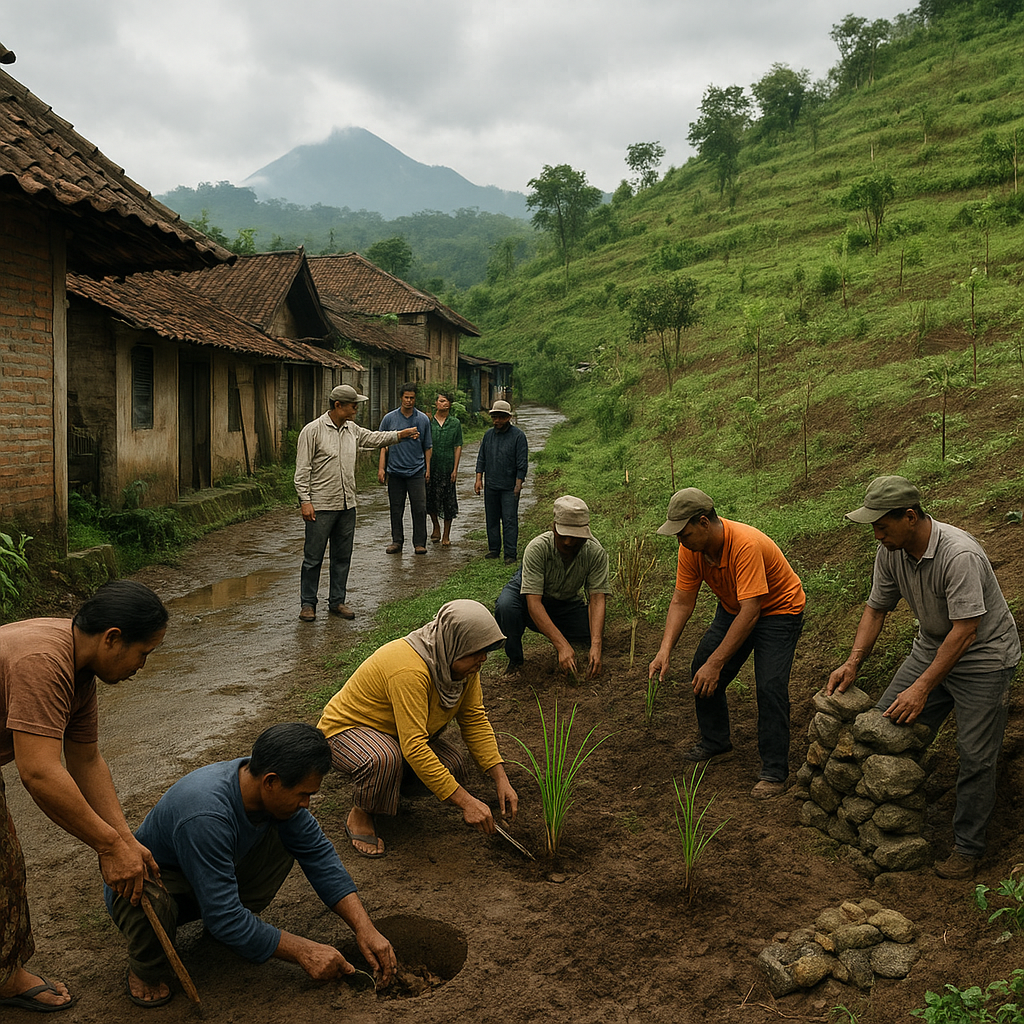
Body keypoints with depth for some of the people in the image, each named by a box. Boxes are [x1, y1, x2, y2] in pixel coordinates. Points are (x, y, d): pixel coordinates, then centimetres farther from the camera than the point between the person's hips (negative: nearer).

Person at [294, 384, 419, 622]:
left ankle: (337, 601, 22)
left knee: (343, 557, 11)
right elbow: (302, 470, -11)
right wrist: (305, 500, -16)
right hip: (320, 506, -7)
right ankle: (308, 603, 12)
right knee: (313, 557, 0)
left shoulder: (352, 429, 10)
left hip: (347, 505, 7)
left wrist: (400, 435, 22)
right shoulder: (313, 430, -10)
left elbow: (373, 438, 30)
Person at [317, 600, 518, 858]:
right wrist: (466, 802, -40)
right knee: (384, 759, -39)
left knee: (455, 766, -15)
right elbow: (414, 748, -41)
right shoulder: (409, 671, -38)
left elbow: (475, 721, -6)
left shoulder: (463, 661, -12)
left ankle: (386, 785, 11)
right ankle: (360, 815, -9)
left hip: (407, 733, 8)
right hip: (346, 729, -8)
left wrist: (501, 780, -15)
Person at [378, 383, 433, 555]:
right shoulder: (389, 419, 5)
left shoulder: (423, 419, 7)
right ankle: (397, 541, 16)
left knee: (419, 508, -4)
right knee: (396, 509, 6)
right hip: (395, 471, 1)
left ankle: (419, 543, 4)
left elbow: (427, 446, 11)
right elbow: (383, 445, 8)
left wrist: (428, 468, 5)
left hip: (416, 471, -1)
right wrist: (381, 468, 1)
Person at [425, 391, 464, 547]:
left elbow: (458, 447, 2)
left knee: (448, 501, 0)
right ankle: (436, 527, 30)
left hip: (447, 468, -1)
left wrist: (455, 469, -5)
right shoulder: (428, 421, 3)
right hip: (431, 466, 1)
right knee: (430, 498, 4)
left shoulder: (455, 423, 3)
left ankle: (446, 535, 10)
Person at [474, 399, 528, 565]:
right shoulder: (489, 434, 11)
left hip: (509, 488, -5)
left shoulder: (518, 436, -4)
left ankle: (510, 554, -3)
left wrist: (518, 484, -11)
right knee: (491, 519, 10)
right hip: (490, 486, 5)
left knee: (510, 521, -5)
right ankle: (494, 550, 21)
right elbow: (481, 458, 16)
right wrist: (479, 478, 7)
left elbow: (522, 463, -6)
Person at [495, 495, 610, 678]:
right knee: (506, 606, -36)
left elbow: (597, 599, -27)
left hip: (566, 604, 3)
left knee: (597, 639, -20)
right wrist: (562, 646, -48)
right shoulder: (537, 548, -34)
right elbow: (533, 603, -39)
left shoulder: (596, 552, -25)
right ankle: (515, 659, -7)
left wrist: (596, 646, -42)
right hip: (528, 595, -3)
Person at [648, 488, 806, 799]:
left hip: (778, 610, -7)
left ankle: (774, 771, -8)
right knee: (701, 670, 2)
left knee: (770, 685, -20)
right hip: (732, 609, 7)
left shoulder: (746, 545, -38)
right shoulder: (691, 548, -16)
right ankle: (715, 741, 23)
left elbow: (750, 612, -39)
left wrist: (715, 662, -40)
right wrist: (665, 650, -24)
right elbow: (682, 602, -11)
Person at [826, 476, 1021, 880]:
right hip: (931, 647, 7)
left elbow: (964, 632, -32)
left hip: (983, 656, -7)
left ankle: (967, 847, 10)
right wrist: (853, 662, -8)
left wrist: (921, 688, -32)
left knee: (975, 756, -7)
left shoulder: (960, 556, -32)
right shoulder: (890, 551, -10)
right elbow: (876, 608, 2)